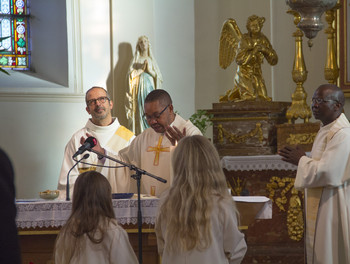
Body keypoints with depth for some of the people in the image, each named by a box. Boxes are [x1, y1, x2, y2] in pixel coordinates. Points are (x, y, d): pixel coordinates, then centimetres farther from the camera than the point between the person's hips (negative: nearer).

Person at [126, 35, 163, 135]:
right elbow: (131, 74, -1)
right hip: (139, 88, -1)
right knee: (140, 112, -8)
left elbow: (158, 76, 9)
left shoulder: (151, 60, 14)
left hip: (150, 87, 1)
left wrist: (149, 70, -7)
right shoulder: (136, 59, 10)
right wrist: (142, 68, -8)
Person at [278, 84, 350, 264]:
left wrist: (301, 160, -11)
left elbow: (327, 172, -26)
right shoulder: (326, 131, 13)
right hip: (320, 207, 10)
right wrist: (301, 159, 6)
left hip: (334, 207, -10)